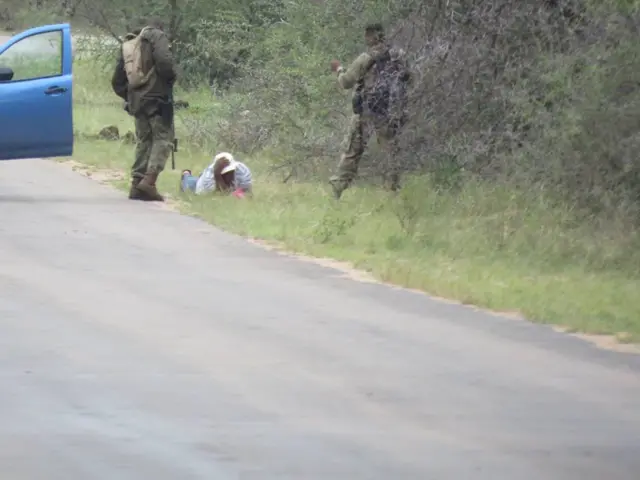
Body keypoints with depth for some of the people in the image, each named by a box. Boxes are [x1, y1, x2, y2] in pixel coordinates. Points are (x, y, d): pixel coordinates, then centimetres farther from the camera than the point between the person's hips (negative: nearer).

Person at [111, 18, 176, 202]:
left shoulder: (128, 45, 20)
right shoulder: (156, 36, 0)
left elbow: (117, 81, 19)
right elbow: (164, 62, -18)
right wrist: (170, 79, -1)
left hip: (137, 101, 6)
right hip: (157, 97, -6)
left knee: (143, 141, 13)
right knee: (163, 138, -4)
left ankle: (137, 184, 6)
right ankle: (149, 180, -20)